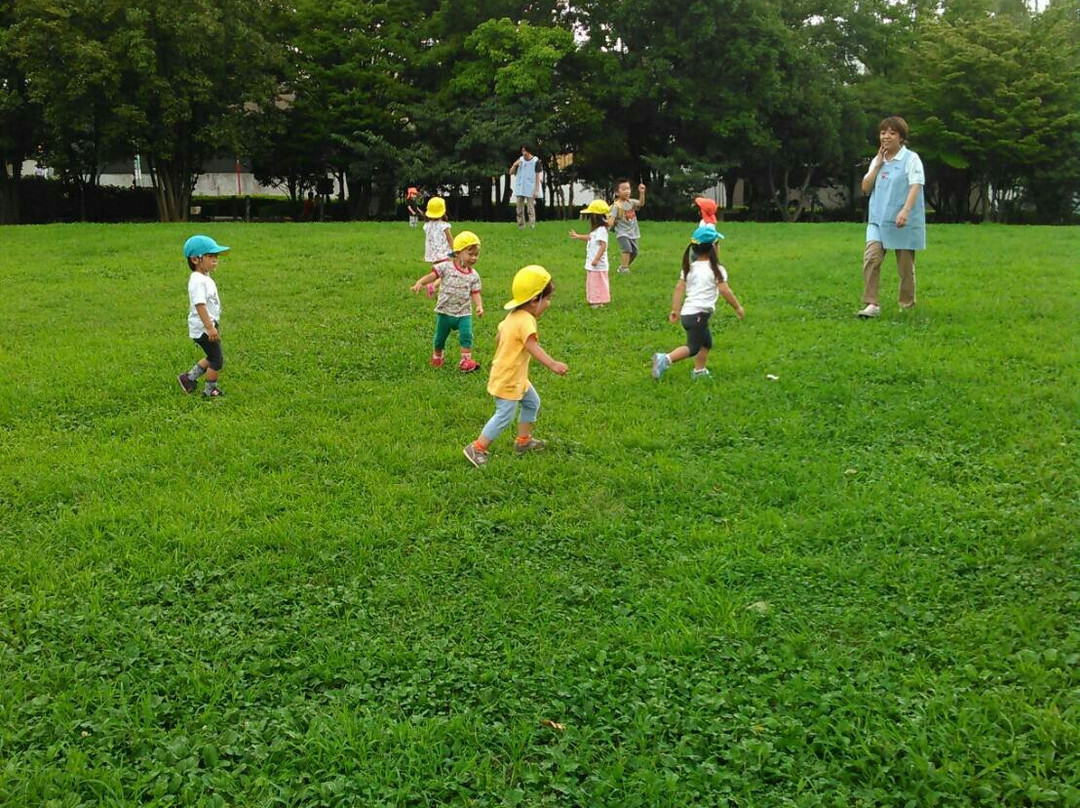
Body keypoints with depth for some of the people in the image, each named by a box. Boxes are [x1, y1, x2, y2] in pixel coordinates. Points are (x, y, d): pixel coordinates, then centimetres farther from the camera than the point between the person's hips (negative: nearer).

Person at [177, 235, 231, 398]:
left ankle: (189, 378, 30)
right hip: (203, 328, -10)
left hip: (209, 325, 10)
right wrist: (210, 328, -30)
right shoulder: (197, 281, -21)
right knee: (217, 360, -1)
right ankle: (210, 390, 13)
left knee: (212, 357, 21)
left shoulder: (205, 278, 12)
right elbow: (200, 305, -27)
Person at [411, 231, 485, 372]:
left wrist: (479, 306, -20)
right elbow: (432, 275, -15)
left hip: (464, 313, 1)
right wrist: (420, 282, -32)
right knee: (440, 336, 14)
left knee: (466, 334, -17)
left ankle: (466, 360, -7)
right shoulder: (446, 266, -11)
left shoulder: (473, 275, -2)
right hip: (445, 311, -1)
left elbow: (475, 293, -2)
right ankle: (437, 356, 40)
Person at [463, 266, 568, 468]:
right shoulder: (526, 321, -25)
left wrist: (500, 355, 36)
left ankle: (523, 441, 31)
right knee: (505, 415, -7)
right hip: (507, 379, -11)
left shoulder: (513, 316, 7)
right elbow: (532, 346, -40)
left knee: (532, 402, 21)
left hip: (516, 377, 11)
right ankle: (477, 448, 2)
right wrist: (552, 364, -51)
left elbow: (498, 337, 19)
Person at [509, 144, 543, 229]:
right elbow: (511, 173, 10)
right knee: (520, 210, 6)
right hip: (519, 189, 5)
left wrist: (536, 190, -10)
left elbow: (538, 176, -5)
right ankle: (520, 228, 13)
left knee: (531, 210, -6)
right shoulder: (520, 160, 7)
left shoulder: (535, 161, -5)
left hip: (530, 190, -5)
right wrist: (514, 165, -9)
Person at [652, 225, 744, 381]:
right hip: (698, 314, -8)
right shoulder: (716, 269, -6)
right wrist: (737, 307, 1)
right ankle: (665, 359, -23)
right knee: (693, 347, -6)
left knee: (706, 341, 24)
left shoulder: (689, 268, 12)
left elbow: (679, 288, 7)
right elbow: (724, 291, -10)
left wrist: (675, 310, 8)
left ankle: (699, 371, 26)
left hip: (687, 312, 8)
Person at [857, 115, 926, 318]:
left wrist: (905, 210, -30)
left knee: (905, 265, 5)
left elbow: (915, 186, -16)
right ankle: (871, 304, -18)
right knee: (870, 257, -16)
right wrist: (878, 165, -1)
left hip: (903, 222, -4)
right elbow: (866, 188, 8)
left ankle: (907, 306, 20)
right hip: (878, 220, 4)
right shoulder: (877, 160, 14)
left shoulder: (911, 159, -4)